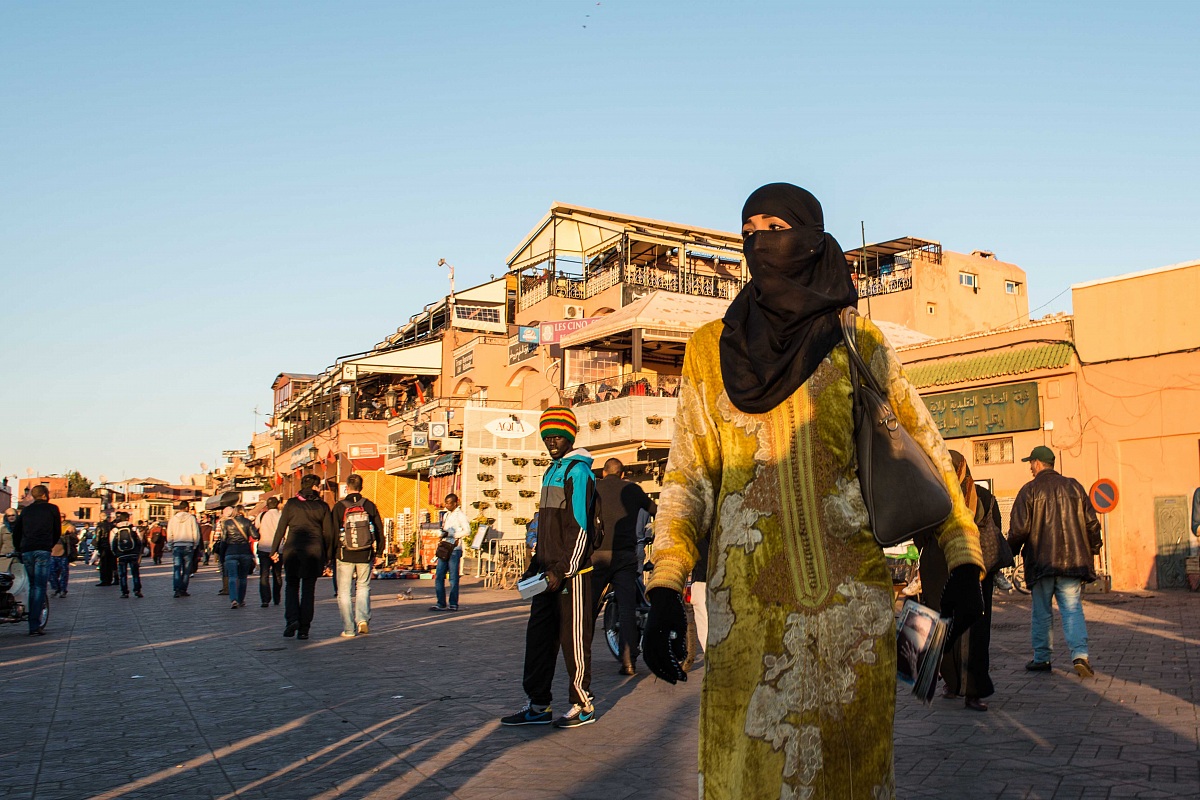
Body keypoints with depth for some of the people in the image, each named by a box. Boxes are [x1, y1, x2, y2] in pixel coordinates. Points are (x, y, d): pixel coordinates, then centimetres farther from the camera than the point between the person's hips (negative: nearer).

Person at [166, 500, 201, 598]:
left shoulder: (172, 519, 4)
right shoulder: (191, 518, -2)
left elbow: (169, 535, 6)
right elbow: (196, 533, -2)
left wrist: (170, 546, 17)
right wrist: (195, 545, 10)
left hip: (176, 546, 1)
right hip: (188, 546, -1)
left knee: (176, 568, -1)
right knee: (186, 569, 6)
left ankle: (177, 589, -14)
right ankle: (183, 590, 6)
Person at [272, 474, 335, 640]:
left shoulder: (291, 504, 3)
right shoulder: (322, 506, 4)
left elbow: (281, 528, 2)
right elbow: (328, 533, 3)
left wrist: (274, 550, 9)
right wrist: (327, 556, 10)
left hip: (292, 549, 0)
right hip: (314, 550, 0)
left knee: (291, 585, 13)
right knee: (308, 588, 6)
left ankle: (292, 619, -7)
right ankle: (304, 628, 4)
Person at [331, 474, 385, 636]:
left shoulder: (339, 507, -5)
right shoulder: (369, 506, 2)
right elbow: (379, 530, 3)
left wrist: (332, 555, 2)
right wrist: (378, 553, 12)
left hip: (344, 556, -2)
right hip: (365, 556, 2)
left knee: (344, 592, 7)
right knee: (363, 587, 18)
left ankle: (349, 628, 6)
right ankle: (363, 618, 0)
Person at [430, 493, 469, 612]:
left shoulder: (460, 515, -5)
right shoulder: (446, 515, 20)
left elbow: (467, 530, -17)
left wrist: (451, 535, -19)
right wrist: (442, 535, 6)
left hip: (454, 549, -8)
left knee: (453, 577, -3)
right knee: (438, 576, 3)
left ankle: (453, 604, 3)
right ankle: (441, 604, 8)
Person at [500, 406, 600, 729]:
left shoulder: (578, 471, -9)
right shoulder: (551, 471, 19)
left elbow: (581, 527, -15)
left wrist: (564, 570, -18)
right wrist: (536, 565, 19)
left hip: (572, 572, -9)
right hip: (549, 572, 9)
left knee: (573, 638, -1)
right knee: (539, 636, 9)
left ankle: (583, 705, 11)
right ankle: (538, 706, 16)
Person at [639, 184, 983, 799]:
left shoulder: (860, 345, 6)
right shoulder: (712, 349, 6)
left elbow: (925, 451, 10)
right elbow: (689, 474, 2)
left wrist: (963, 560, 1)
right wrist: (665, 591, -9)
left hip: (850, 596, 0)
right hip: (747, 596, 1)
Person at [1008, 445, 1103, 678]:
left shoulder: (1029, 490, -6)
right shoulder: (1074, 486, 6)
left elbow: (1019, 528, -10)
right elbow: (1091, 522, 8)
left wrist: (1011, 552, 6)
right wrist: (1092, 550, 21)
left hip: (1041, 561, -3)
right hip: (1072, 560, 3)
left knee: (1041, 611, 8)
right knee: (1072, 609, 4)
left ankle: (1041, 658, 13)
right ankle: (1080, 654, -13)